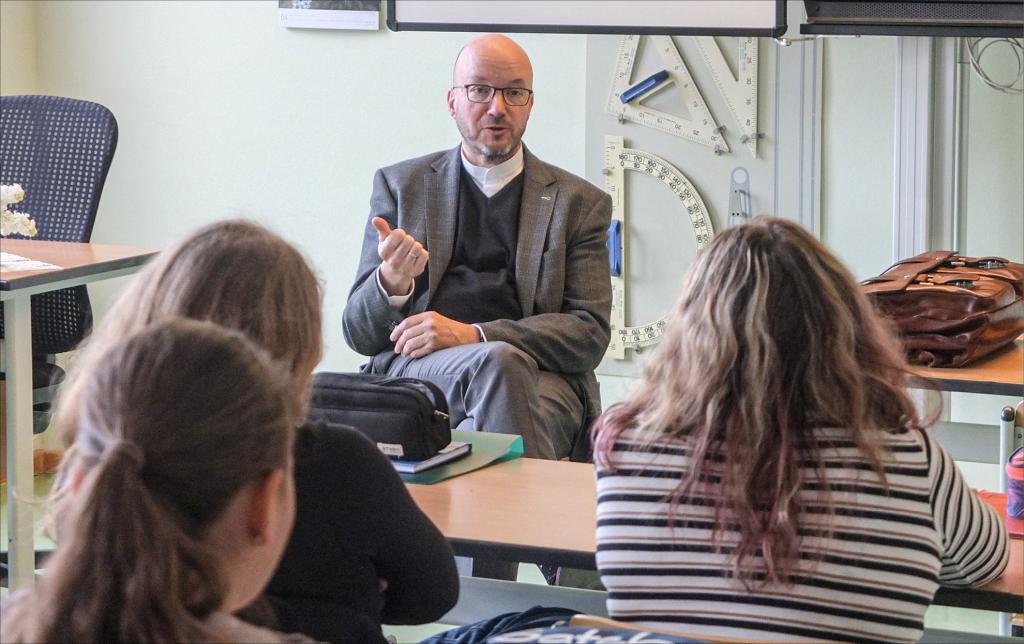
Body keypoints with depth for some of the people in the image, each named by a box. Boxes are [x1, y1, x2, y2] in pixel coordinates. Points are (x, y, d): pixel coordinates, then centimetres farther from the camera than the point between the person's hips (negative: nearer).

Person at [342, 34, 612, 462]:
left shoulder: (579, 202, 16)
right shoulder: (400, 185, 18)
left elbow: (591, 334, 3)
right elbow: (359, 334, 12)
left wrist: (472, 335, -11)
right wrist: (392, 282, -14)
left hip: (541, 376, 0)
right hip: (415, 370, 0)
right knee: (501, 362, -35)